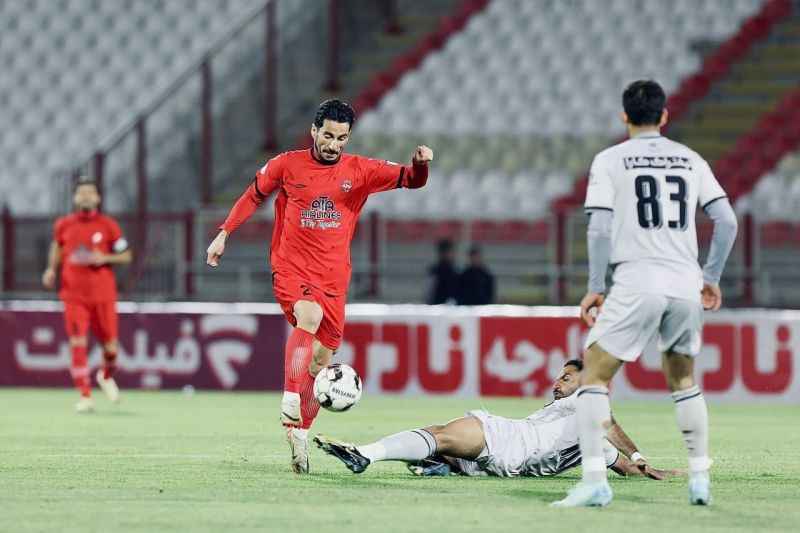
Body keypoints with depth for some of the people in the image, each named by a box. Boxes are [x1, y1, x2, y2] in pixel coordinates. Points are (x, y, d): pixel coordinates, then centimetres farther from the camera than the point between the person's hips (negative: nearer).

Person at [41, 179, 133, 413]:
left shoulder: (108, 225, 0)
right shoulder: (64, 225, 5)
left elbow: (126, 255, 5)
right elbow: (57, 247, 22)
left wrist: (105, 258, -12)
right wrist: (51, 269, 6)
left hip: (103, 294, 0)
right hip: (74, 294, 0)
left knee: (110, 343, 4)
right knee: (77, 342, -10)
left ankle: (107, 375, 37)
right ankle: (85, 396, -5)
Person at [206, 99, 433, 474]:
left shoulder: (359, 171, 2)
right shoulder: (286, 165, 0)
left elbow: (409, 179, -3)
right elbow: (254, 195, 15)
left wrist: (420, 164, -25)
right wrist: (224, 233, 14)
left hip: (333, 277, 3)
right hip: (291, 269, -3)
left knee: (321, 358, 5)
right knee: (309, 316, -33)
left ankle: (299, 433, 18)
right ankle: (290, 401, -42)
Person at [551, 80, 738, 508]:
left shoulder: (610, 161, 2)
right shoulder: (691, 160, 11)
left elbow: (599, 228, -6)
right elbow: (727, 221, 7)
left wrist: (595, 287, 1)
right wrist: (711, 277, 18)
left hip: (635, 286, -4)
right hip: (686, 287, 4)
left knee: (594, 376, 4)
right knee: (683, 379, 22)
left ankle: (594, 481, -8)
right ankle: (700, 477, 17)